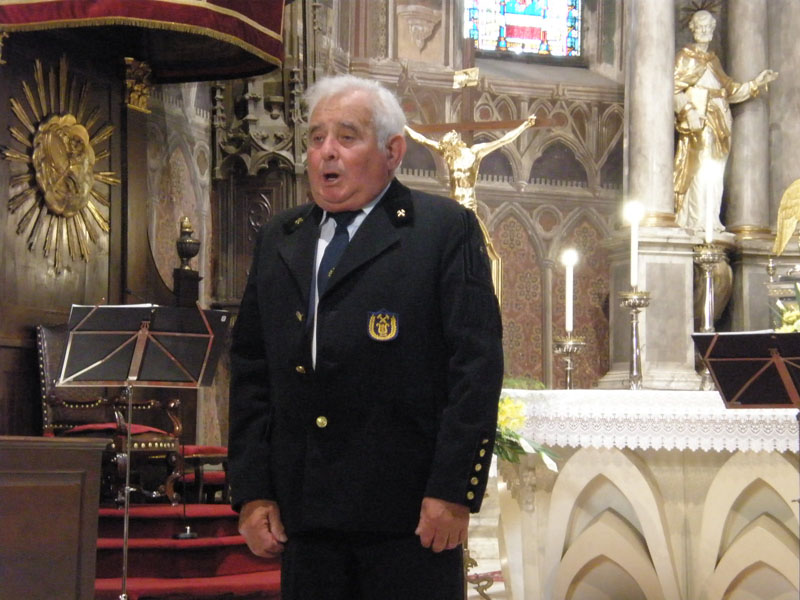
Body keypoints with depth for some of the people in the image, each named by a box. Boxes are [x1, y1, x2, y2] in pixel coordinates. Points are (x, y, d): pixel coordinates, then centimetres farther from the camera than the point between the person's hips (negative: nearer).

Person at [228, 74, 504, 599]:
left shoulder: (446, 230, 0)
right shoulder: (279, 241, 15)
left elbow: (477, 363, -7)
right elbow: (251, 371, 14)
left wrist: (453, 490, -14)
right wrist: (252, 491, 6)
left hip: (411, 516, -4)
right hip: (305, 512, 5)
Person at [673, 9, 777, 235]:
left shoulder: (713, 60, 23)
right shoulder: (686, 57, 2)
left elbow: (730, 91, 25)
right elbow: (675, 90, -9)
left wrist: (756, 83, 18)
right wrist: (688, 111, -23)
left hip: (719, 122, 7)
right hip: (699, 122, -7)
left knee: (715, 174, 2)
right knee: (702, 171, -16)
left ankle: (711, 221, 2)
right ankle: (698, 222, -17)